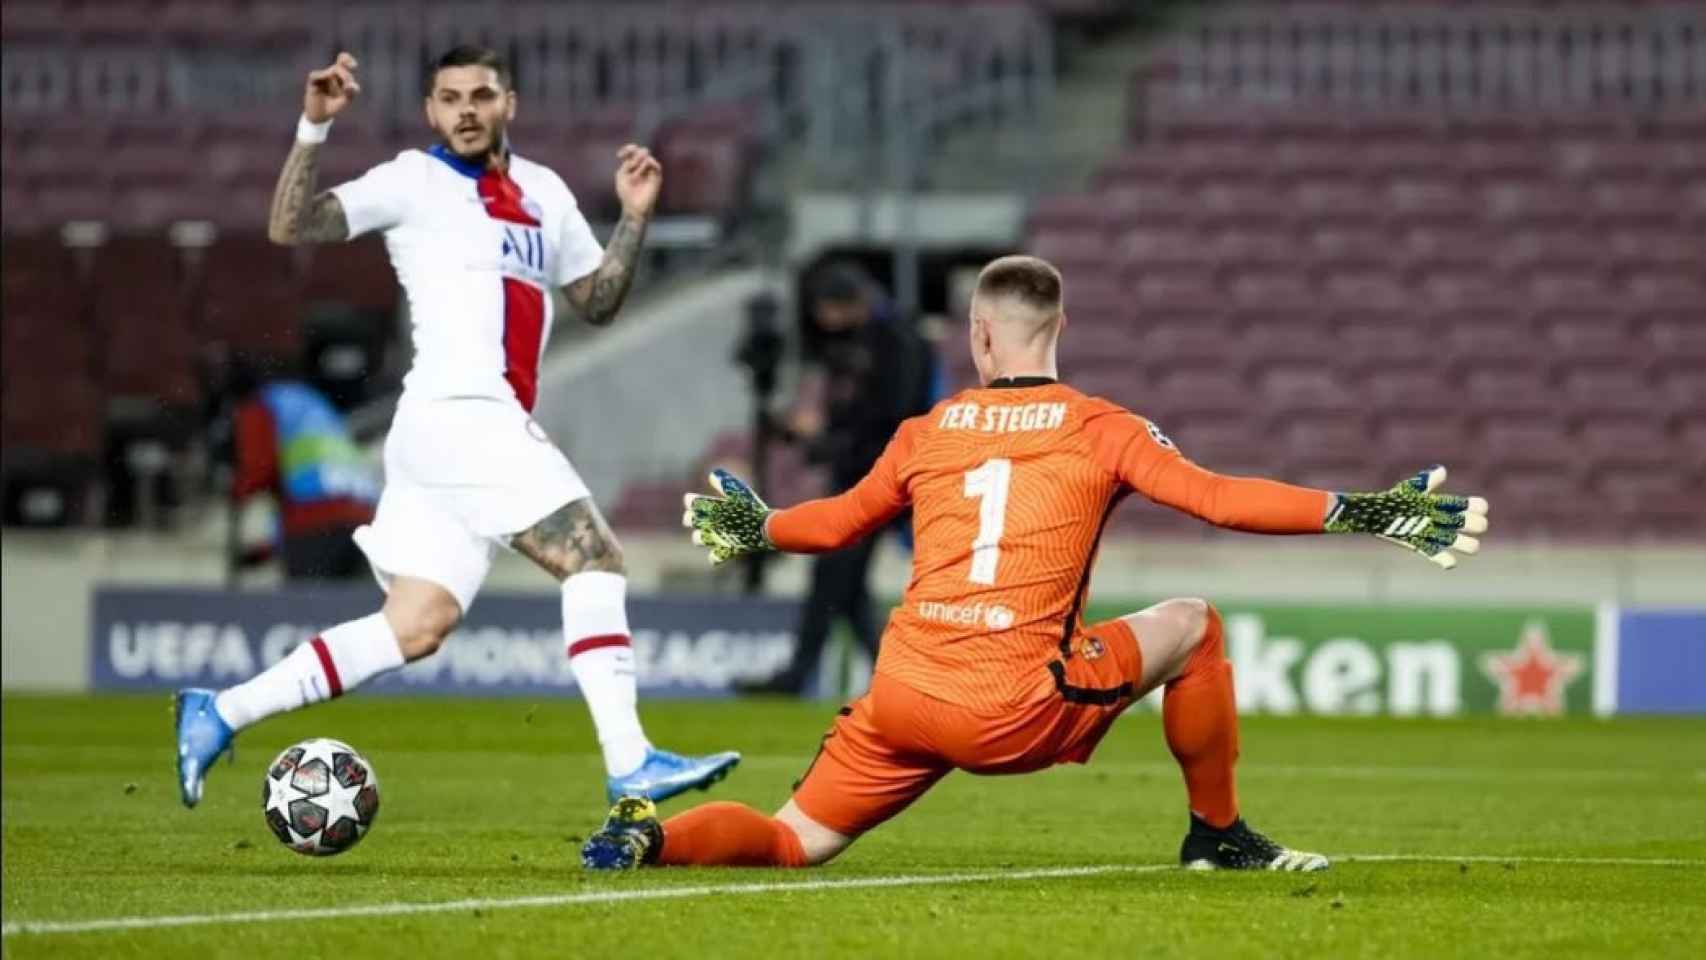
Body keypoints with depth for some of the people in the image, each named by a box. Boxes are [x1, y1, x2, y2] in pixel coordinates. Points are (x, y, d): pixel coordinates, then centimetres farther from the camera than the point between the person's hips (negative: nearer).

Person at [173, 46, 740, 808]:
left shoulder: (544, 194, 20)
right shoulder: (415, 181, 1)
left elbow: (597, 302, 24)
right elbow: (290, 227, -6)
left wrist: (633, 219, 11)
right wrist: (314, 128, -17)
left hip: (494, 429, 7)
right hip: (458, 415, -7)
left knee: (416, 628, 3)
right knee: (594, 559, -14)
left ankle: (218, 714, 8)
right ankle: (629, 762, -16)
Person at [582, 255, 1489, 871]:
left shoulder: (924, 434, 14)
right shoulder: (1102, 430, 3)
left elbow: (840, 520, 29)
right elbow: (1219, 499, -6)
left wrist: (757, 526, 49)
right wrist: (1359, 512, -3)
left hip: (899, 698, 3)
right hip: (1016, 712, -3)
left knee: (791, 842, 15)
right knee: (1192, 624, 17)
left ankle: (653, 835, -14)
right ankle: (1218, 835, 22)